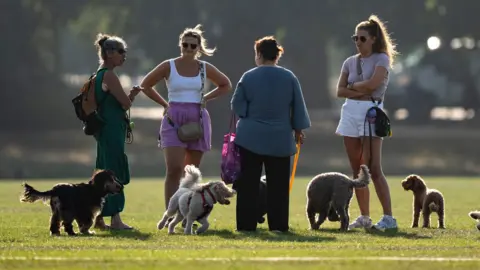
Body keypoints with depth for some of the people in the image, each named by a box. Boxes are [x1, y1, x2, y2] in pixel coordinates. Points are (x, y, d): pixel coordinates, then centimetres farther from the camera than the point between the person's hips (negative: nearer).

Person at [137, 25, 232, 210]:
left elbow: (226, 85, 20)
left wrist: (206, 98, 6)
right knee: (174, 169, -15)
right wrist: (164, 104, 2)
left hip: (197, 121, 3)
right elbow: (145, 85, 8)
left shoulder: (205, 69, 5)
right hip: (174, 121, -3)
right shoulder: (168, 67, -1)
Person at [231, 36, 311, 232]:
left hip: (251, 137, -1)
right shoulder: (289, 78, -1)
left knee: (248, 184, 3)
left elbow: (237, 106, 0)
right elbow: (298, 108, 5)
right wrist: (298, 130, 17)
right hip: (280, 139, 1)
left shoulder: (248, 77, -6)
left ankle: (246, 224, 1)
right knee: (278, 184, 5)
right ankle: (278, 224, 2)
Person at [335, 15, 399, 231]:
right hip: (350, 112, 6)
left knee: (374, 169, -13)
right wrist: (361, 91, -11)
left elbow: (373, 83, -18)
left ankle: (388, 218, -13)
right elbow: (340, 91, 4)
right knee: (357, 170, 6)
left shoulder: (382, 59, -3)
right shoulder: (350, 62, 12)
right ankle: (364, 217, 12)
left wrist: (353, 85, -2)